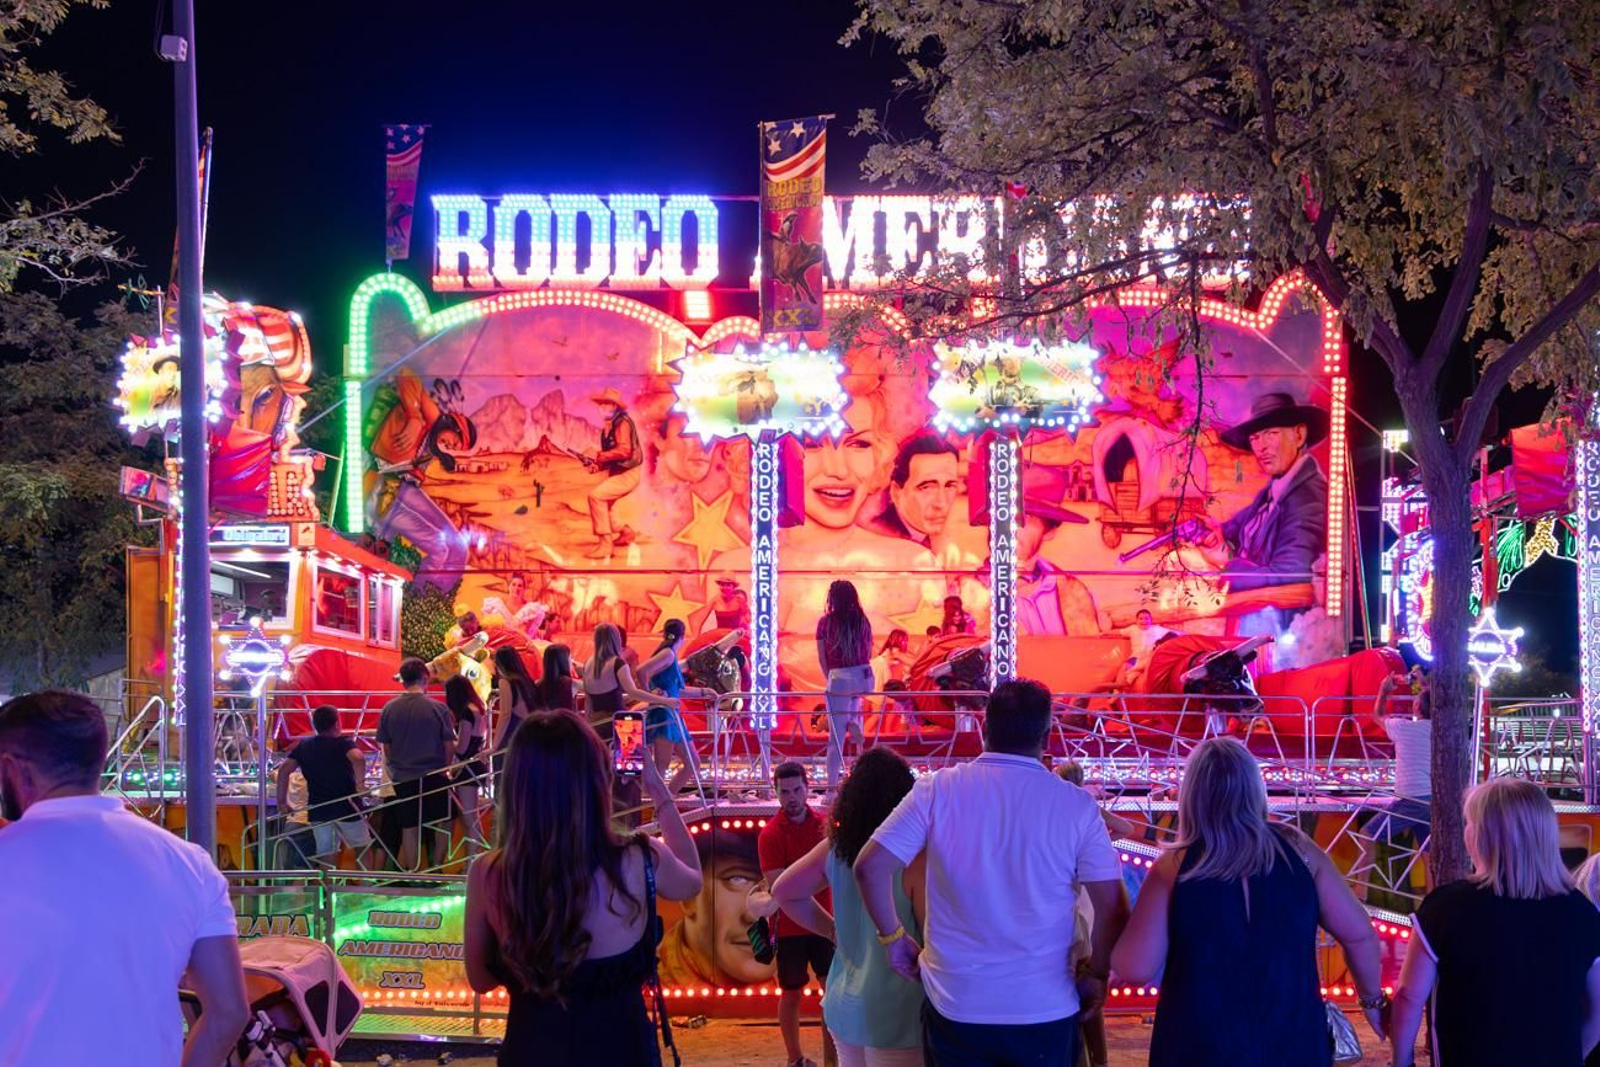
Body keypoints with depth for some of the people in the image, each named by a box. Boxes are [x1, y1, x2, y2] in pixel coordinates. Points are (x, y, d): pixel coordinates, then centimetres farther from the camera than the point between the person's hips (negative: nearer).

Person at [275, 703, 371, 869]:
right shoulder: (344, 743, -8)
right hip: (347, 806, -3)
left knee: (326, 857, 8)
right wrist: (360, 783, -19)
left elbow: (284, 769, 0)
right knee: (362, 848, 16)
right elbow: (358, 758, -30)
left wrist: (282, 801, 4)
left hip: (318, 810, 3)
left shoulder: (304, 746, 6)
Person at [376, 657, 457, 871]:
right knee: (439, 825, 14)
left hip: (403, 778, 2)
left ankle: (413, 873, 15)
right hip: (434, 775, -2)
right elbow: (449, 745, -7)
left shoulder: (389, 709, -5)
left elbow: (386, 747, 2)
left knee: (409, 827, 10)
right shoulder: (437, 708, -11)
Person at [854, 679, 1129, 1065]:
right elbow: (1113, 909, -6)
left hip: (954, 1006, 1)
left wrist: (893, 937, 6)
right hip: (1046, 1011, 0)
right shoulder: (1076, 805, -7)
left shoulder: (937, 790, -6)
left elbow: (870, 867, -8)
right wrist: (1096, 975, 9)